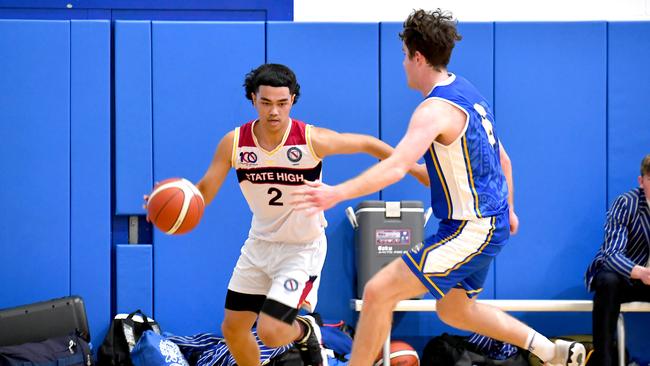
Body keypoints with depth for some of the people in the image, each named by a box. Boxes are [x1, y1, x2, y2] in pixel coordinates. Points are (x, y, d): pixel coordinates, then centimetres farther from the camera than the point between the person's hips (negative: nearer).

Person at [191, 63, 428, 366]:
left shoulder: (312, 140, -21)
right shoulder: (234, 143, -13)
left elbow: (367, 144, -6)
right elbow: (204, 192, -8)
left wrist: (412, 167, 0)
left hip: (303, 248, -4)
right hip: (260, 243, 5)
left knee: (270, 333, -15)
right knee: (232, 329, 9)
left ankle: (305, 333, 22)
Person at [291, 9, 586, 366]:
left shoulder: (436, 108, -20)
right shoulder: (467, 92, 10)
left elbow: (396, 167, -34)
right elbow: (502, 158, 19)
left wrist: (336, 193, -41)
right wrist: (507, 209, 31)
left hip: (470, 230, -10)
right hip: (491, 221, 10)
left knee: (378, 292, -11)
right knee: (453, 310, 26)